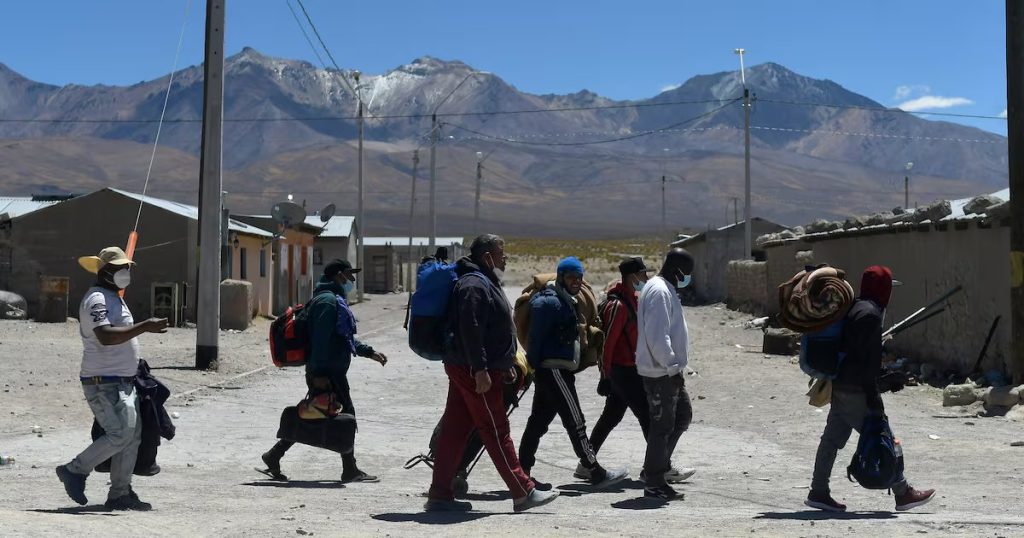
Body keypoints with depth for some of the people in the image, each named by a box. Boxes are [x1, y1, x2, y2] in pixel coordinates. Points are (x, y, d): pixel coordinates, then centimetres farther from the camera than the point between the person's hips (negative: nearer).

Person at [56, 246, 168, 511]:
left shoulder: (114, 298, 19)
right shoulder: (97, 299, -14)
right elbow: (106, 336, -31)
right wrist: (145, 326, -33)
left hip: (122, 382, 10)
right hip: (104, 382, -10)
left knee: (132, 435, 8)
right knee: (120, 434, -15)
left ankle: (120, 494, 13)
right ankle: (75, 470, 2)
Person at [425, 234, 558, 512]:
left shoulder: (485, 283, 21)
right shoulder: (475, 285, -15)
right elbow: (470, 330, -24)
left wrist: (506, 365, 26)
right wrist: (480, 370, -26)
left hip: (466, 371, 11)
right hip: (476, 372, -11)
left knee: (454, 431, 9)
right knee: (496, 432, -4)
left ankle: (440, 495, 12)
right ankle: (523, 493, 3)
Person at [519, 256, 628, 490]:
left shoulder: (566, 302, 20)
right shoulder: (549, 302, -13)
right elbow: (536, 337, -17)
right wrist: (536, 365, -16)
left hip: (558, 370, 10)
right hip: (553, 370, -10)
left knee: (538, 421, 9)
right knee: (575, 421, -5)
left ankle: (522, 473, 13)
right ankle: (594, 472, 0)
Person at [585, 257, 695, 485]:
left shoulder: (632, 299, 12)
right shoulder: (618, 306, -19)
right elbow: (608, 342, -20)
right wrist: (605, 376, -18)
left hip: (629, 369, 10)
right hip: (623, 371, -10)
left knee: (611, 416, 14)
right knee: (648, 417, -4)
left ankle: (586, 464, 21)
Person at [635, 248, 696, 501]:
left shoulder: (667, 290, 16)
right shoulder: (659, 291, -17)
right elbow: (657, 336, -24)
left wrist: (676, 365, 17)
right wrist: (673, 366, -21)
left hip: (669, 371, 10)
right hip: (661, 373, -10)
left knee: (683, 416, 18)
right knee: (663, 426, -3)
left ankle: (659, 466, 25)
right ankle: (654, 483, 6)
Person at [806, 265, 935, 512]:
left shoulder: (855, 308, 13)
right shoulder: (870, 313, -17)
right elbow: (864, 359, -20)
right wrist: (873, 396, -19)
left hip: (841, 387, 10)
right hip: (855, 390, -10)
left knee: (833, 437, 10)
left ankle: (818, 492, 14)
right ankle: (903, 494, 8)